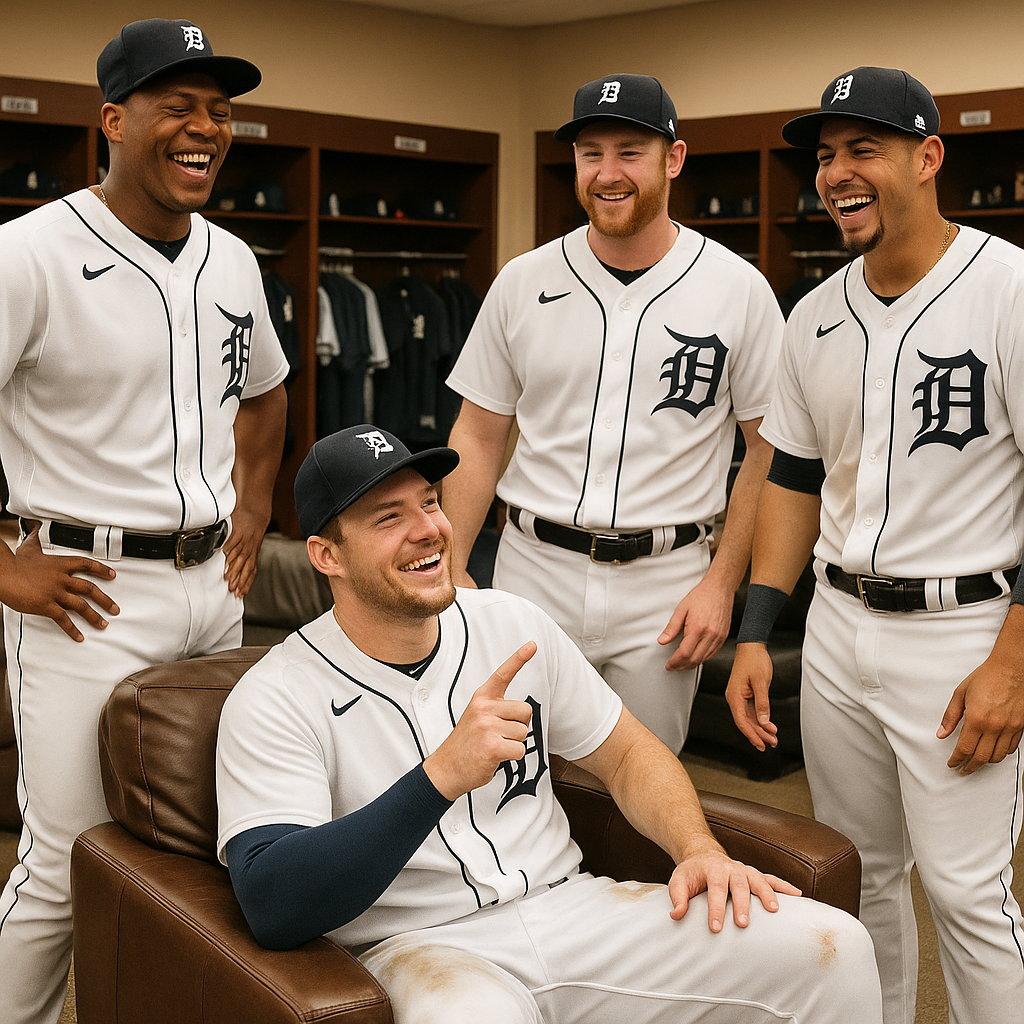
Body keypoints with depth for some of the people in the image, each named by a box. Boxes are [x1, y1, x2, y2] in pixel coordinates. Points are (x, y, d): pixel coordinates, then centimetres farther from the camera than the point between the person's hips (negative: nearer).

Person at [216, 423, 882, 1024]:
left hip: (569, 905, 5)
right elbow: (274, 910, -21)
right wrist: (443, 775, -30)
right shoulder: (274, 700, -9)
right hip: (416, 951, -5)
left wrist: (701, 850, -3)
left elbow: (627, 753, 17)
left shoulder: (513, 625, 7)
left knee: (833, 945, -10)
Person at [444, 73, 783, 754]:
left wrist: (722, 583, -5)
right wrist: (451, 567, 0)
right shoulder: (523, 282, 4)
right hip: (533, 571, 2)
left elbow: (768, 449, 1)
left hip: (665, 583, -1)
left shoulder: (739, 289, -2)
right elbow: (479, 436, 8)